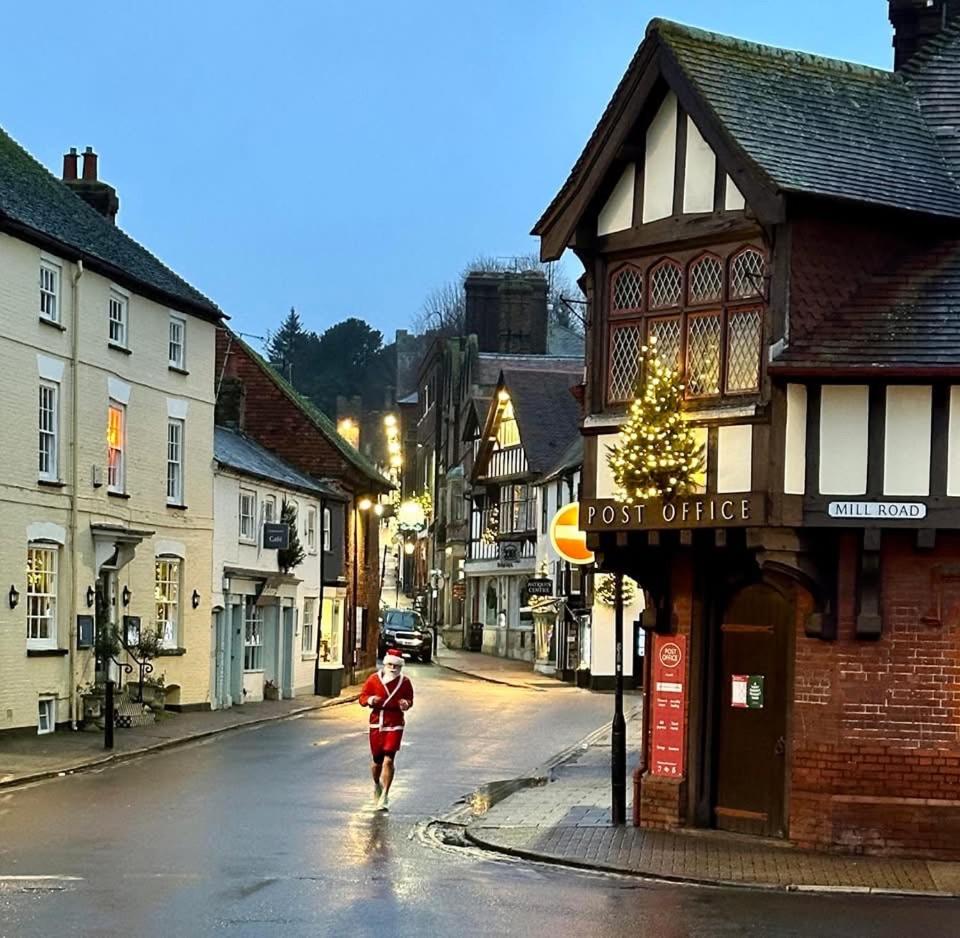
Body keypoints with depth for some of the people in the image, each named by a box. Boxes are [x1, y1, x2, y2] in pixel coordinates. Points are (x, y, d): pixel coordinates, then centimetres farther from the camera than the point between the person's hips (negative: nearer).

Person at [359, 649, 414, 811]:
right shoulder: (374, 679, -1)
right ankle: (377, 784, 41)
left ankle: (384, 797, -7)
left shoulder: (405, 682, 1)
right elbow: (362, 698, 5)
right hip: (376, 724, 1)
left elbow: (410, 700, 14)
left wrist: (406, 704, -10)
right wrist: (370, 700, -18)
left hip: (395, 726, -1)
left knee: (388, 760, -12)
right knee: (377, 761, 9)